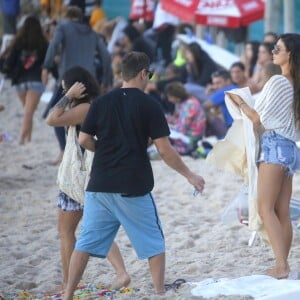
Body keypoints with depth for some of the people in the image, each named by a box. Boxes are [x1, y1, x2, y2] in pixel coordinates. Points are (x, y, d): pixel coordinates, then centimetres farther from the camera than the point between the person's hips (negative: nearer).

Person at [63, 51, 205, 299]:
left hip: (100, 185, 4)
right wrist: (189, 175, 3)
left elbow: (84, 140, 4)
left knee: (87, 241, 8)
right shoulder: (149, 105, -5)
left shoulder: (101, 102, 5)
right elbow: (164, 150, -7)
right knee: (153, 242, 9)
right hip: (133, 187, -4)